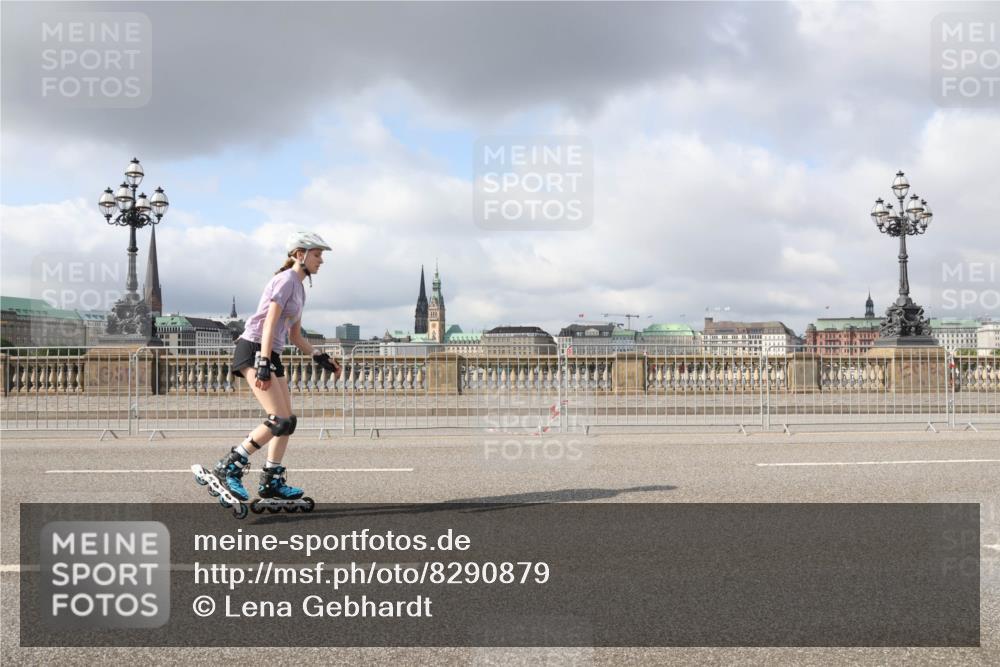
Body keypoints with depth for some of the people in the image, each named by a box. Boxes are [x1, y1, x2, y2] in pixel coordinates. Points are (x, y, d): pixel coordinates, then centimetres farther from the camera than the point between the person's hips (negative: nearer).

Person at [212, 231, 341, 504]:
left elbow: (295, 336, 24)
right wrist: (263, 364, -25)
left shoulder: (299, 287, 20)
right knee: (280, 421, -16)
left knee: (287, 421, 6)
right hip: (253, 349, -10)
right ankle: (229, 467, -9)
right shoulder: (286, 279, -9)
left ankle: (272, 481, 13)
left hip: (271, 355, 10)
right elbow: (269, 323, -18)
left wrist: (320, 357, 14)